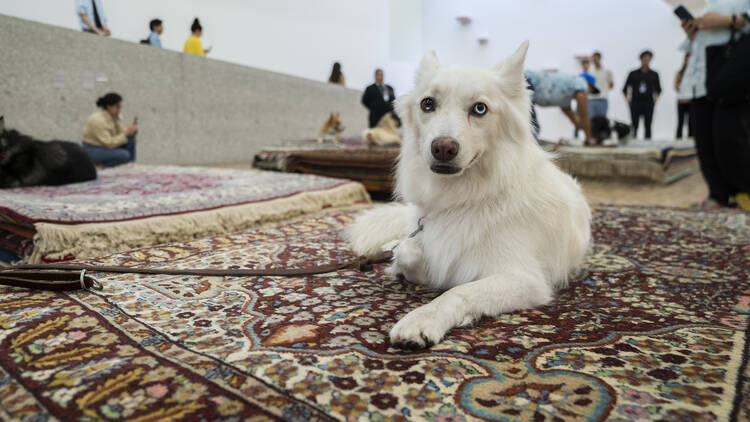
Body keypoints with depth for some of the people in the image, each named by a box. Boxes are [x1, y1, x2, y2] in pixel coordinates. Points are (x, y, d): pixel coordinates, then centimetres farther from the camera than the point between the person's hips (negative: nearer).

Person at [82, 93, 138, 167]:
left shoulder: (114, 115, -2)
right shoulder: (98, 120, -27)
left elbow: (120, 133, 4)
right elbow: (109, 143, -27)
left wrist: (131, 131, -16)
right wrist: (127, 132, -28)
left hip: (107, 145, 9)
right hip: (93, 150, -9)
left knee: (131, 138, -9)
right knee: (124, 155, -29)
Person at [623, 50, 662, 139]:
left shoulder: (654, 75, 9)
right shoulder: (633, 74, 6)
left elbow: (658, 89, 19)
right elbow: (625, 89, 10)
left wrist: (655, 99, 8)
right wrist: (628, 100, 2)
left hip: (648, 104, 1)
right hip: (635, 104, -1)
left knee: (647, 126, -1)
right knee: (634, 126, -4)